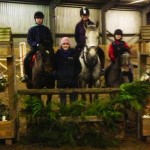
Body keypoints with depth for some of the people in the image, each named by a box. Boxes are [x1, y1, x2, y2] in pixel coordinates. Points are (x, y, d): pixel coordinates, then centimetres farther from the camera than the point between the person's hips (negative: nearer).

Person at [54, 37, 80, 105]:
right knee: (62, 98, 11)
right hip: (61, 80, 0)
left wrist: (76, 74, -11)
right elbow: (54, 66, 4)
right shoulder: (58, 54, 0)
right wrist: (56, 75, -9)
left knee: (74, 98, 8)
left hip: (72, 79, 0)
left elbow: (78, 66, 2)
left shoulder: (73, 53, -1)